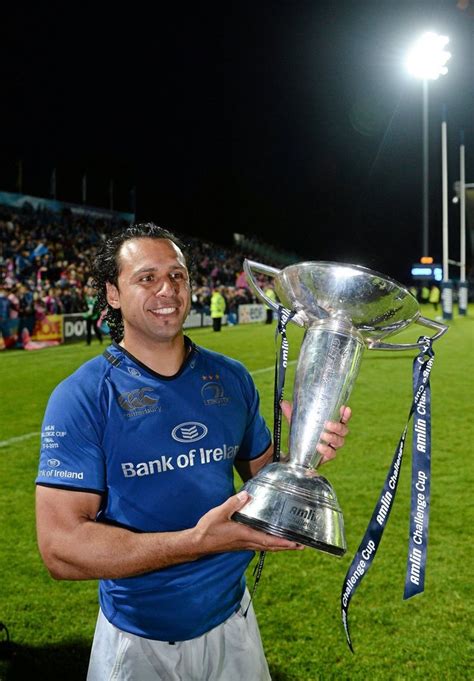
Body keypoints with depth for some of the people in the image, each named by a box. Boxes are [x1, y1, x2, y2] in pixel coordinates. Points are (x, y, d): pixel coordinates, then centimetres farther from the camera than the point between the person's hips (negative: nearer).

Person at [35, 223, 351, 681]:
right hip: (138, 640, -4)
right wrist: (198, 541, -28)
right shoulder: (80, 397, -17)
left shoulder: (231, 378, -3)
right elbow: (60, 549, -21)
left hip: (230, 620, 4)